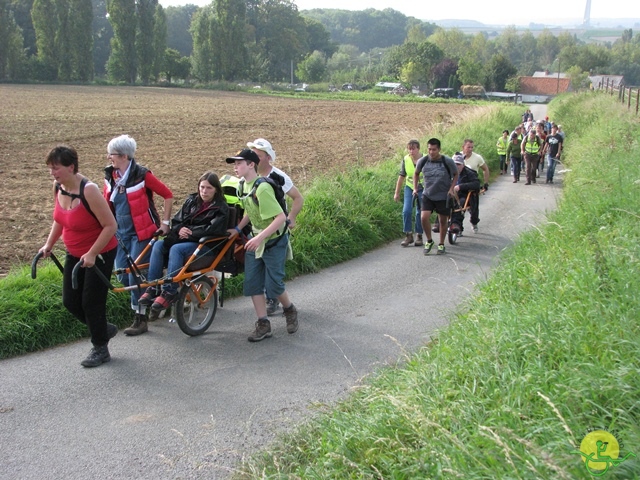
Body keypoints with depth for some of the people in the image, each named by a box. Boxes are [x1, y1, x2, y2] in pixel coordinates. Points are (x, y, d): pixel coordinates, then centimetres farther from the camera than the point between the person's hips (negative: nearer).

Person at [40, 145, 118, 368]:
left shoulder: (88, 190, -28)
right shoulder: (58, 187, -5)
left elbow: (110, 225, -25)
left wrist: (92, 254, -24)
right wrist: (49, 244, 8)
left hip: (100, 254, -7)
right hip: (75, 253, 8)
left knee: (91, 302, 0)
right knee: (70, 302, 9)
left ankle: (100, 349, 20)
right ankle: (104, 329, 33)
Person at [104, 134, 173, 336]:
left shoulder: (141, 175, -14)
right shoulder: (110, 176, 4)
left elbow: (168, 195, -8)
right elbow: (107, 204, 17)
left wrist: (165, 222, -8)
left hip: (141, 232, -6)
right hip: (121, 232, 6)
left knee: (135, 275, -7)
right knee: (123, 276, 7)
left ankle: (141, 319, 5)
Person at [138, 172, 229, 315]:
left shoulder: (221, 208, -1)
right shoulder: (191, 200, 15)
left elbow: (211, 230, -16)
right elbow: (176, 221, 13)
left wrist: (190, 232, -15)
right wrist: (179, 229, -10)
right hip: (184, 239, 6)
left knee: (176, 249, -33)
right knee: (159, 245, -22)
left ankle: (169, 292, -33)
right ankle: (152, 288, -23)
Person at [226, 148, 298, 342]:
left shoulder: (262, 189, -26)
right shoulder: (242, 186, 1)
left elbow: (281, 217, -30)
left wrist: (260, 238, -33)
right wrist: (238, 229, 7)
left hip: (274, 241, -8)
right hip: (255, 240, 8)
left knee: (273, 285, -3)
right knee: (252, 283, 3)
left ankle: (290, 310, 26)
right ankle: (263, 324, 12)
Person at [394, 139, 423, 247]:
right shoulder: (405, 160, -4)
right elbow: (401, 177, 6)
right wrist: (397, 193, 10)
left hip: (422, 189, -2)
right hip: (409, 187, 2)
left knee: (420, 213, 2)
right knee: (406, 211, -11)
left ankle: (419, 236, 16)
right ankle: (408, 235, -1)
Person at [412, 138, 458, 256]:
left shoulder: (447, 162, -13)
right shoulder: (423, 161, -8)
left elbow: (455, 175, 2)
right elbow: (416, 173, 13)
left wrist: (451, 189, -10)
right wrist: (415, 188, 5)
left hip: (443, 196, -1)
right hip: (427, 195, 1)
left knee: (443, 221, 8)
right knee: (424, 217, -15)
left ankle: (441, 244, 28)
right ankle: (429, 241, 8)